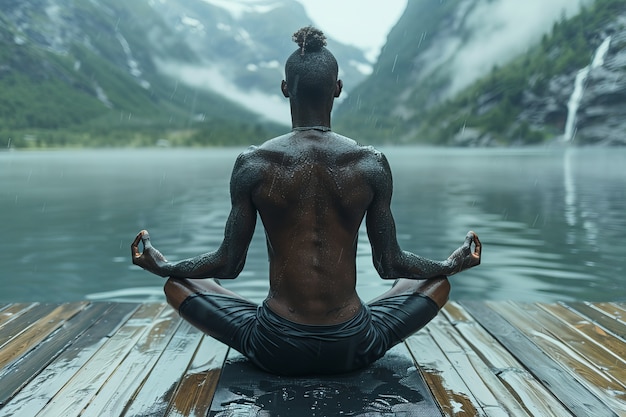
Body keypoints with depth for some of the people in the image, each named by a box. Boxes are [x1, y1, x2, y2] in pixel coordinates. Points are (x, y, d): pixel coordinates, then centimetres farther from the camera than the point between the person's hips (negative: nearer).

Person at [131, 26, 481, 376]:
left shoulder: (253, 164, -9)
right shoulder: (372, 164, -7)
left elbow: (229, 263, -2)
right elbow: (390, 264, -1)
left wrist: (161, 265, 16)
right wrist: (453, 264, 19)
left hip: (275, 350, 0)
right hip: (353, 349, 1)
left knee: (178, 284, 20)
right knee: (438, 282, 25)